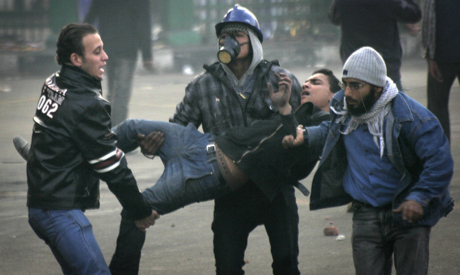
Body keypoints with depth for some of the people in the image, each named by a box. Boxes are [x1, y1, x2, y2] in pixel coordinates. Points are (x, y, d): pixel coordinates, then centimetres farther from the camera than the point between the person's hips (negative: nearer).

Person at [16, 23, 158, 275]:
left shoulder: (52, 85, 8)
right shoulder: (87, 105, -19)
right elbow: (112, 168, -13)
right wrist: (141, 212, -3)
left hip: (40, 205, 10)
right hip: (62, 211, -10)